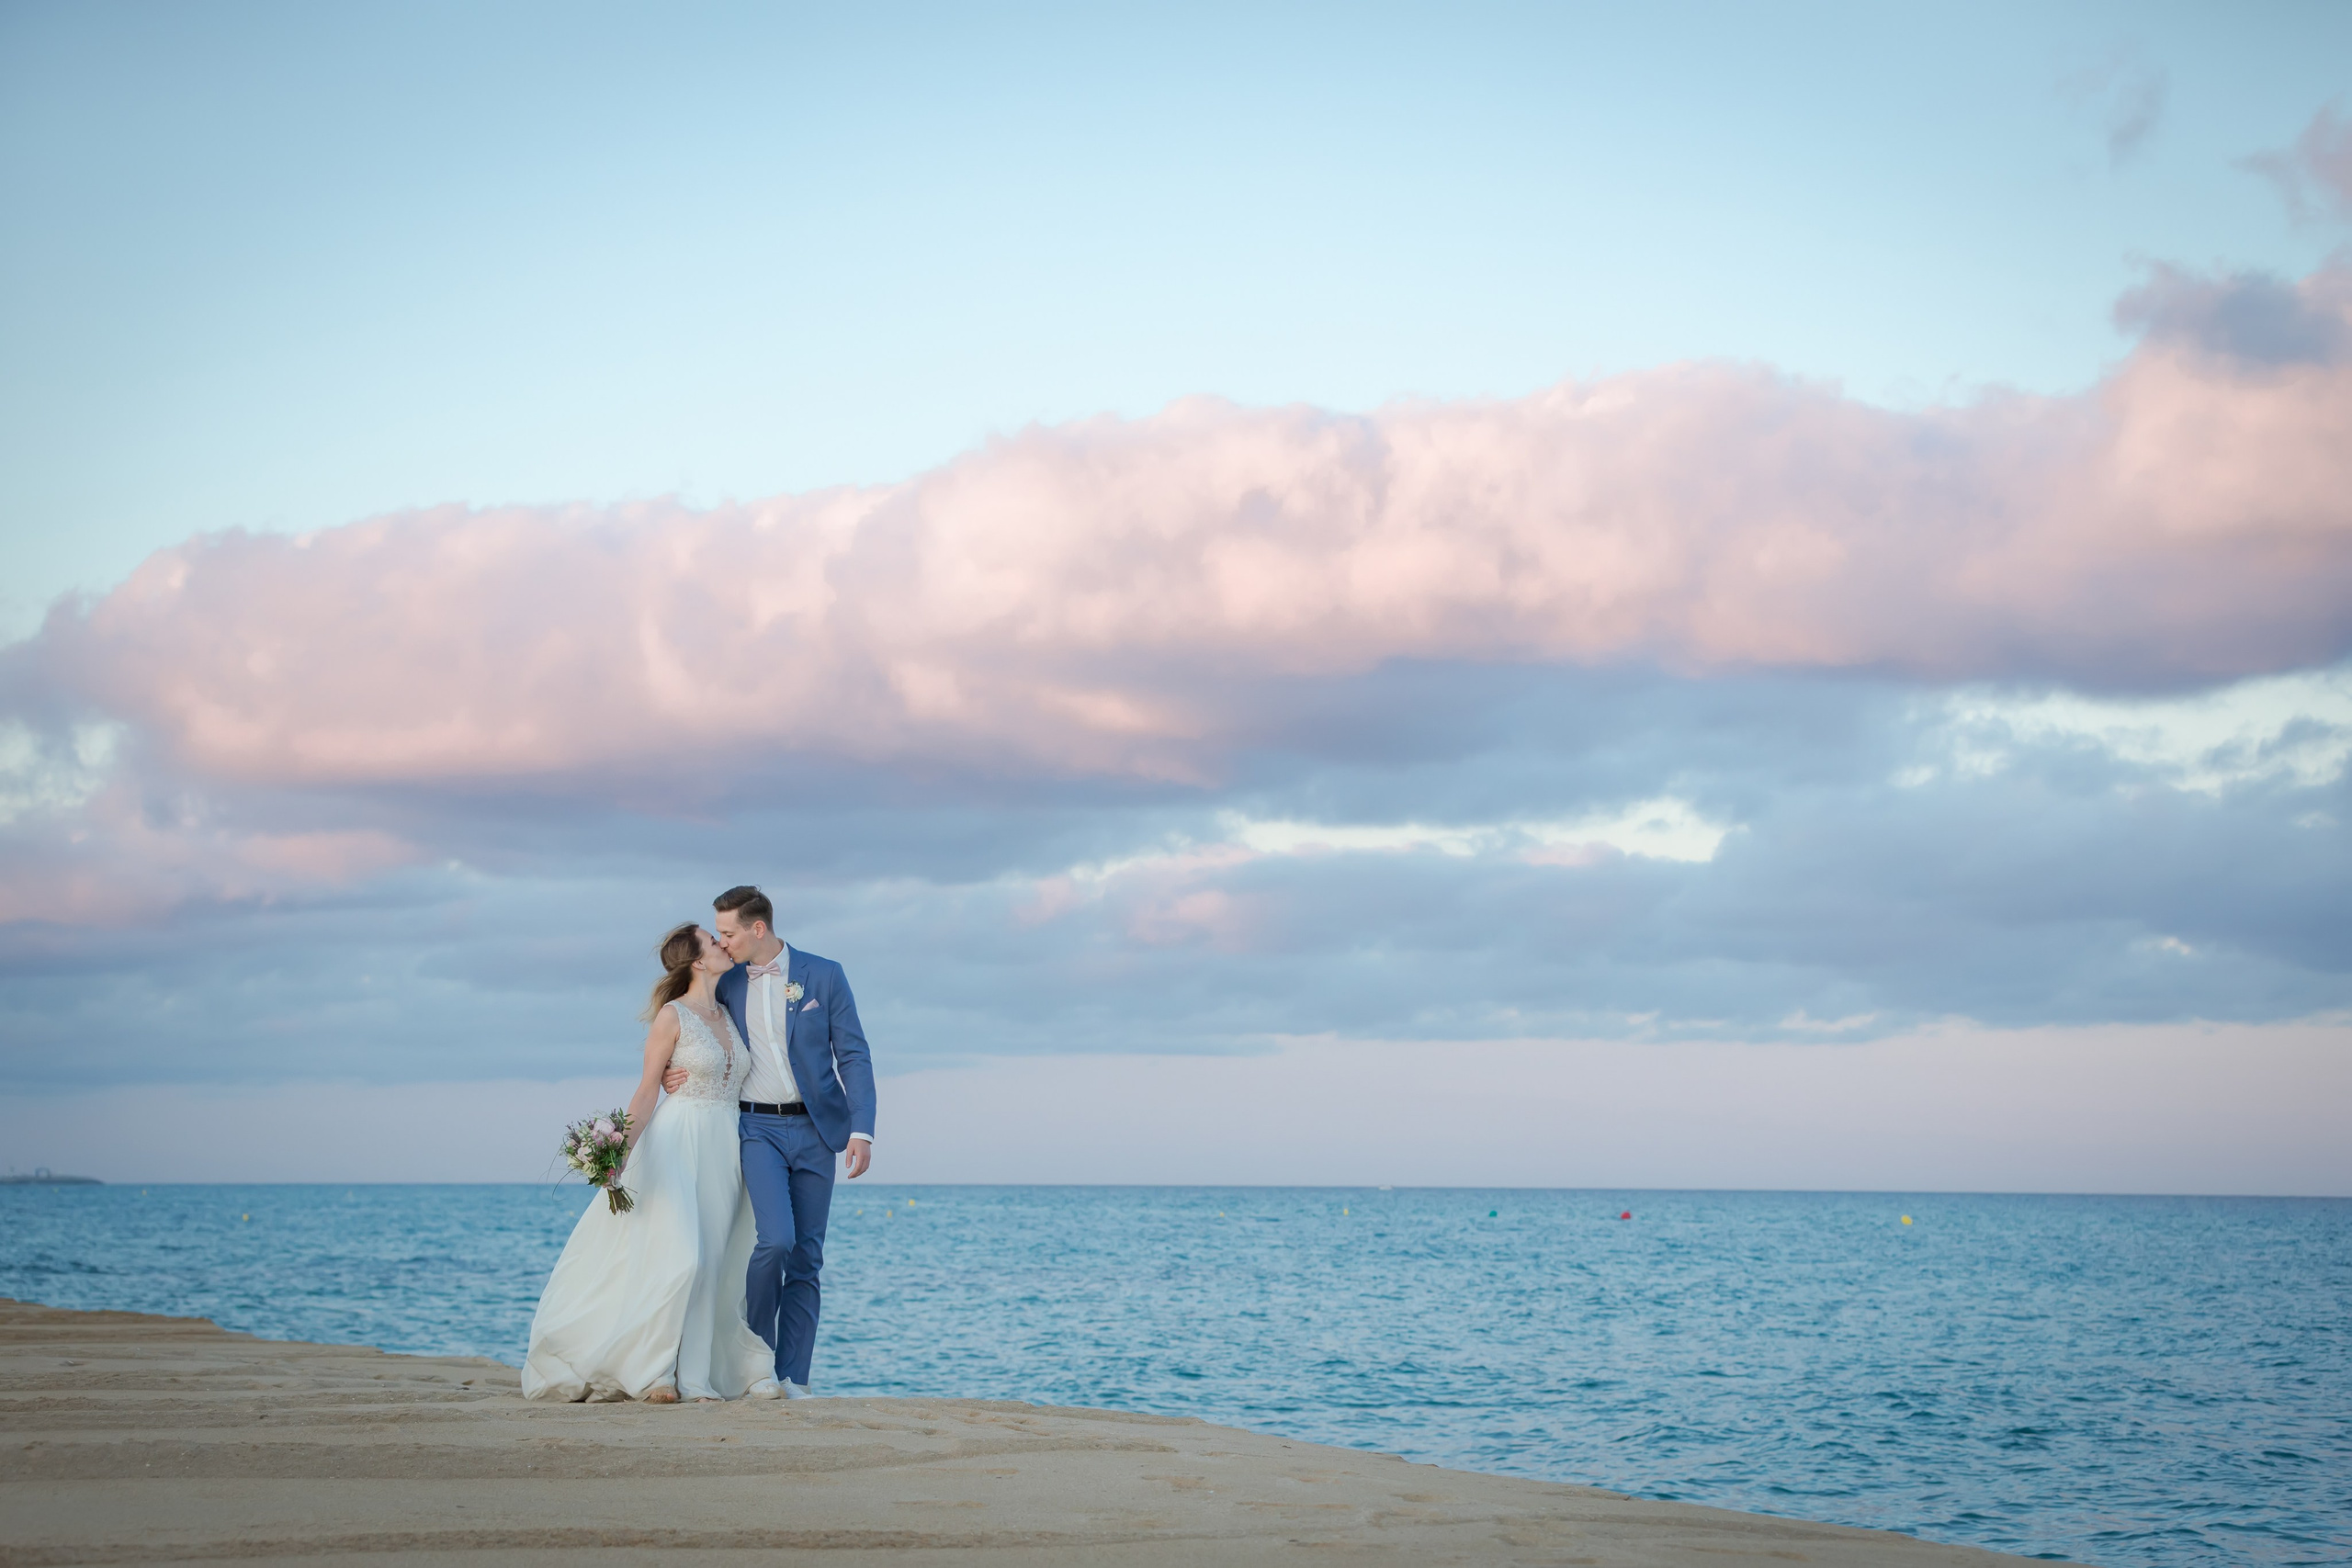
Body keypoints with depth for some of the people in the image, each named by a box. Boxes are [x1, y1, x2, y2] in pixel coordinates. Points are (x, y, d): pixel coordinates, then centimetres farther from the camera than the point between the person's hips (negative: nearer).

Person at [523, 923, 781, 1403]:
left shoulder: (729, 1016, 13)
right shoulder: (672, 1015, -6)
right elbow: (647, 1091, -7)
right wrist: (620, 1153, -13)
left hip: (725, 1148, 7)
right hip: (678, 1143, -7)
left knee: (720, 1263, 2)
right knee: (679, 1256, -17)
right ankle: (652, 1372, -10)